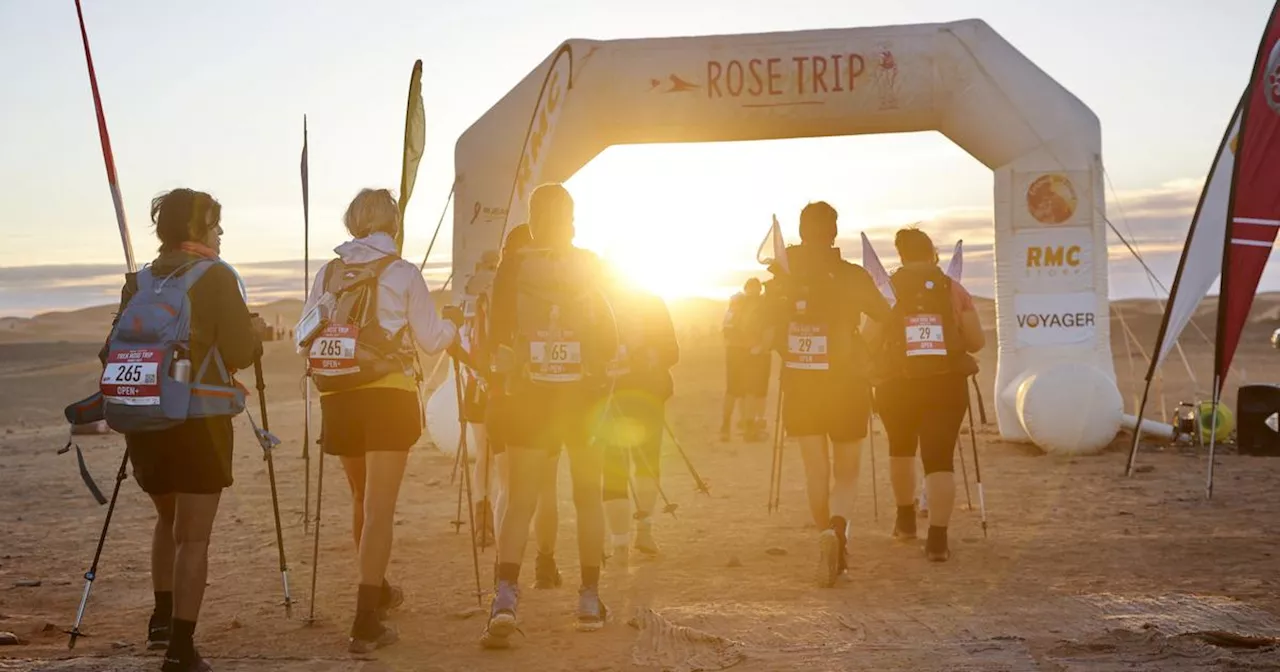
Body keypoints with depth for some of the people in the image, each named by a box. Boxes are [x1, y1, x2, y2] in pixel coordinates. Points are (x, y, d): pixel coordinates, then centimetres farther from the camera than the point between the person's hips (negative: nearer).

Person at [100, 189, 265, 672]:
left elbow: (113, 353, 8)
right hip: (198, 420, -5)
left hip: (143, 419, 5)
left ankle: (162, 619, 24)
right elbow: (240, 354, -12)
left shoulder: (138, 282, 8)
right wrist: (255, 333, 7)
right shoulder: (216, 277, -7)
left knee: (168, 520, 25)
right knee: (192, 536, -1)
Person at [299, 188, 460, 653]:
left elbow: (304, 338, 8)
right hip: (387, 396, -4)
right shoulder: (403, 273, -2)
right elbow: (431, 340, 0)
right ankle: (366, 622, -9)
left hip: (337, 398, 4)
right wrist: (452, 322, 21)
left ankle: (377, 592, 39)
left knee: (363, 500, 21)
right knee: (379, 508, -4)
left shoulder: (329, 273, 8)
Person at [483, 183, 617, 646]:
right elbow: (610, 340, -1)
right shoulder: (590, 266, -2)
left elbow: (497, 336, -2)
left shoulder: (513, 267, -4)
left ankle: (506, 595, -16)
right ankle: (590, 599, 17)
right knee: (589, 497, 15)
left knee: (520, 502, 2)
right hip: (584, 396, 1)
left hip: (529, 396, -1)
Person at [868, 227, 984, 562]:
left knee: (901, 447, 23)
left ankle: (906, 519, 36)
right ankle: (938, 537, -13)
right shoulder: (955, 290, 3)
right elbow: (977, 342, 3)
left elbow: (871, 342, -5)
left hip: (897, 384, 1)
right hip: (947, 383, 0)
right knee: (940, 457, -1)